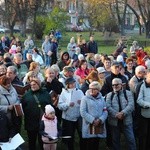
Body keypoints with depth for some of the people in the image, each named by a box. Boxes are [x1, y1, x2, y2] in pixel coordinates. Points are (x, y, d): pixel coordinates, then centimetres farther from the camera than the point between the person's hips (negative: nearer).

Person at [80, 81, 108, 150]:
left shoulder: (101, 99, 12)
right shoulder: (85, 99, -1)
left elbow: (105, 111, 5)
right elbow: (83, 112, -9)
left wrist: (100, 120, -12)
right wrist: (92, 120, -15)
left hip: (99, 126, 4)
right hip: (88, 126, -4)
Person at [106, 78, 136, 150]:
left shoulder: (128, 93, 5)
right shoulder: (109, 95, 9)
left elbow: (131, 105, -8)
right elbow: (108, 107, -5)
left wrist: (123, 113, -22)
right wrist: (116, 114, -19)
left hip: (126, 121, -1)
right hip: (114, 121, 2)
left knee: (131, 139, -2)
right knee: (115, 140, 11)